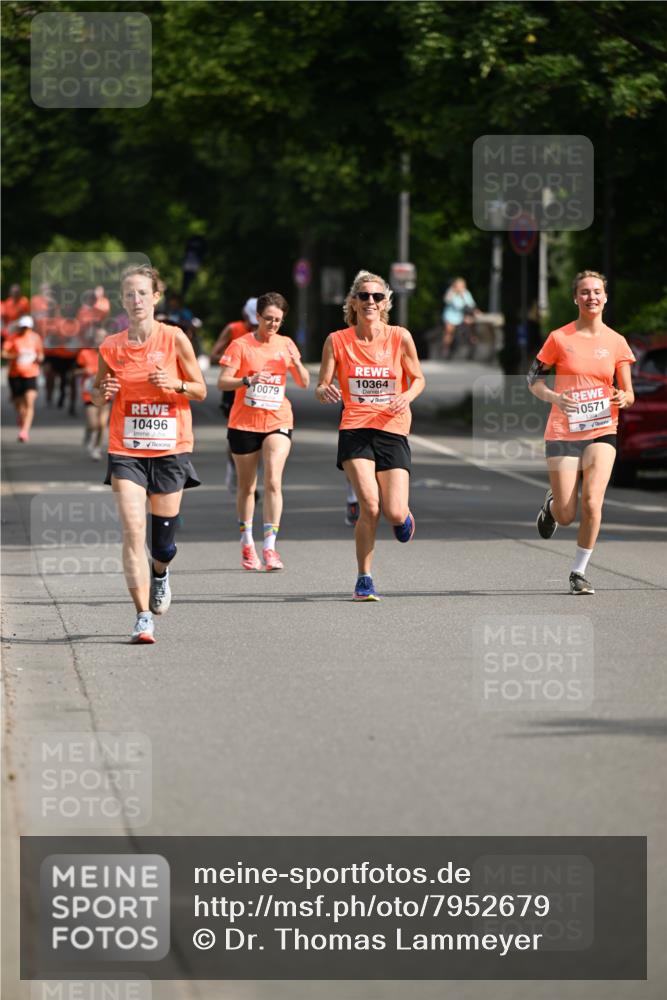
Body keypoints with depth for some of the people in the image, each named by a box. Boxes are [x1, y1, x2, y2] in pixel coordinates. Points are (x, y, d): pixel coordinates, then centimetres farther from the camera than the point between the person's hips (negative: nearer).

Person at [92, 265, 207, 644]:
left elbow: (200, 389, 2)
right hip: (126, 450, 0)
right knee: (133, 530, -14)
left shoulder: (174, 339, -4)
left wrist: (175, 384, -18)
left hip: (170, 448, 0)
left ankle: (160, 573, 44)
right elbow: (98, 393, 14)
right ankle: (144, 616, -12)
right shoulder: (111, 347, 0)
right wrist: (103, 393, -9)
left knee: (164, 536, 6)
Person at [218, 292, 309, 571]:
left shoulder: (286, 344, 6)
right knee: (247, 486, 9)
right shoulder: (241, 345, -5)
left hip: (278, 422, 1)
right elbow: (222, 382, -12)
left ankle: (270, 548, -17)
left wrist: (297, 364, -11)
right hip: (244, 424, -1)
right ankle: (247, 546, 26)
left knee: (273, 482, -15)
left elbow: (304, 383, 10)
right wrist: (248, 380, -30)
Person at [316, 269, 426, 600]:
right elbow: (321, 387, 2)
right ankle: (364, 579, 0)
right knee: (370, 507, -18)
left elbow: (418, 378, 11)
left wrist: (407, 397, -11)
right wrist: (324, 391, -22)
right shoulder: (337, 340, 0)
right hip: (354, 430, -1)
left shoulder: (400, 337, 0)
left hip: (393, 431, 1)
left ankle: (402, 516, 32)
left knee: (394, 513, -9)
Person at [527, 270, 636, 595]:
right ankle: (551, 503, 38)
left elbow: (628, 394, 8)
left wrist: (623, 398, -16)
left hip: (601, 432, 1)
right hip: (563, 433, -1)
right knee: (566, 517, -1)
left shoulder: (616, 342, 3)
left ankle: (579, 572, -1)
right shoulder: (559, 338, -2)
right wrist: (554, 397, -15)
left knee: (592, 503, -19)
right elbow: (533, 378, 4)